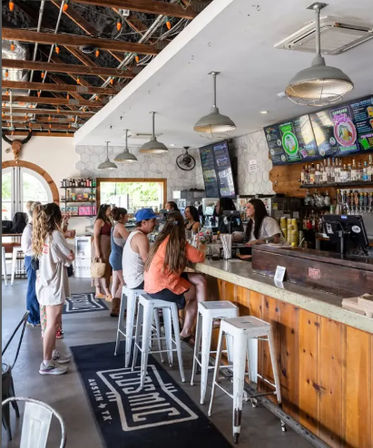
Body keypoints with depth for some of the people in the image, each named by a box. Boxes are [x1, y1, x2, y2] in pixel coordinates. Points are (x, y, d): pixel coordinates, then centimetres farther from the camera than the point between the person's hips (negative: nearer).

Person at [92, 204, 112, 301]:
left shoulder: (108, 221, 15)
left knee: (106, 269, 10)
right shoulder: (99, 221, -11)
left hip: (107, 248, 9)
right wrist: (97, 251, -20)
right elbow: (96, 236, -16)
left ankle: (98, 292, 18)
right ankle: (108, 294, -8)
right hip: (101, 247, -9)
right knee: (102, 269, -7)